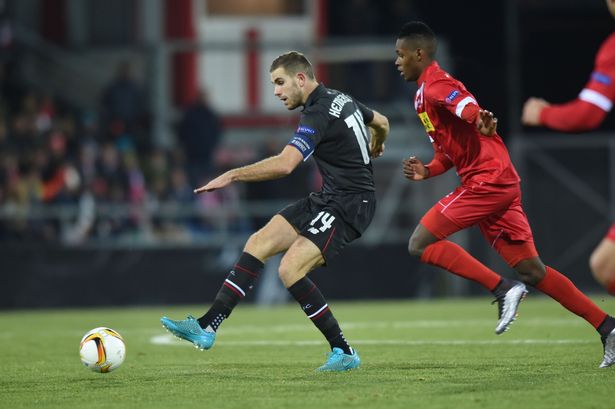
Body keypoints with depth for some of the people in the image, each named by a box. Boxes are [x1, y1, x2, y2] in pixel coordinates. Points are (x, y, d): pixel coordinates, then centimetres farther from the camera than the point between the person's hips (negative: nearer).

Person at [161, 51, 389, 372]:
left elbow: (285, 164, -32)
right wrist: (375, 148, 51)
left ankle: (344, 353, -9)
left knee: (290, 269, -21)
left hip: (349, 205, -10)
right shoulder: (341, 99, 10)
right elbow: (382, 123, 28)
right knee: (259, 243, 1)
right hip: (328, 199, 10)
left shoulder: (319, 114, -19)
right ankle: (207, 327, -1)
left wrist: (232, 175, -25)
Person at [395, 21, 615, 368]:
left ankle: (503, 289, -14)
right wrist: (428, 171, 12)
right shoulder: (427, 91, 24)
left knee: (421, 244, -9)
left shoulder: (434, 84, -7)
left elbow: (464, 104, -31)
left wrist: (480, 120, -53)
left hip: (487, 182, -10)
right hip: (500, 184, 10)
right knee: (531, 271, 7)